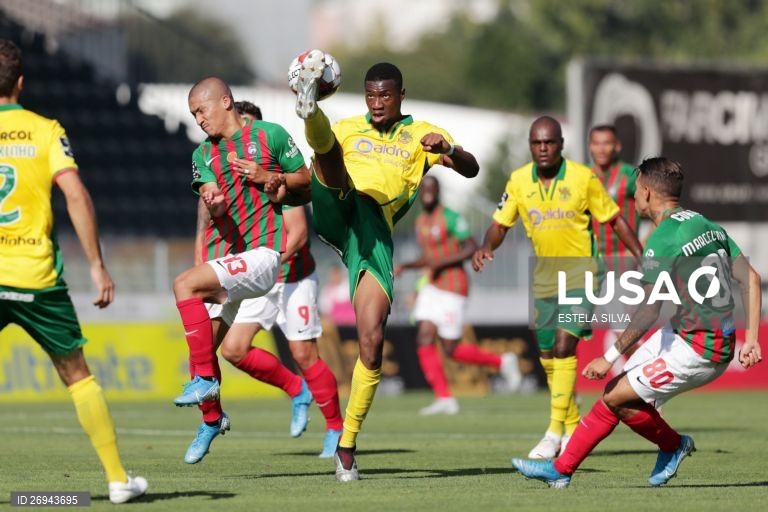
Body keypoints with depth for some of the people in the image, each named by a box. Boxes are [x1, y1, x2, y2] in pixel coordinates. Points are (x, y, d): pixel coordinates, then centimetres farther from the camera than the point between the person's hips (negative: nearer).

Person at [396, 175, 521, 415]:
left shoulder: (450, 217, -11)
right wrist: (405, 266, 9)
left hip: (452, 290, -8)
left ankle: (502, 362, 16)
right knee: (424, 339, -8)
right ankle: (445, 399, -6)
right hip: (431, 287, 8)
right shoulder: (420, 222, 14)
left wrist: (441, 263, -20)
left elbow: (472, 248, -14)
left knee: (451, 349, -6)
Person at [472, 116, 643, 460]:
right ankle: (573, 429, 26)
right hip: (543, 281, 5)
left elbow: (615, 220, -1)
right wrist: (485, 248, -16)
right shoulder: (518, 181, 0)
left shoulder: (583, 178, -9)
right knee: (549, 359, 10)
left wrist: (643, 259, -6)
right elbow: (500, 224, 5)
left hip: (579, 278, -5)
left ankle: (555, 433, -19)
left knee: (564, 348, -18)